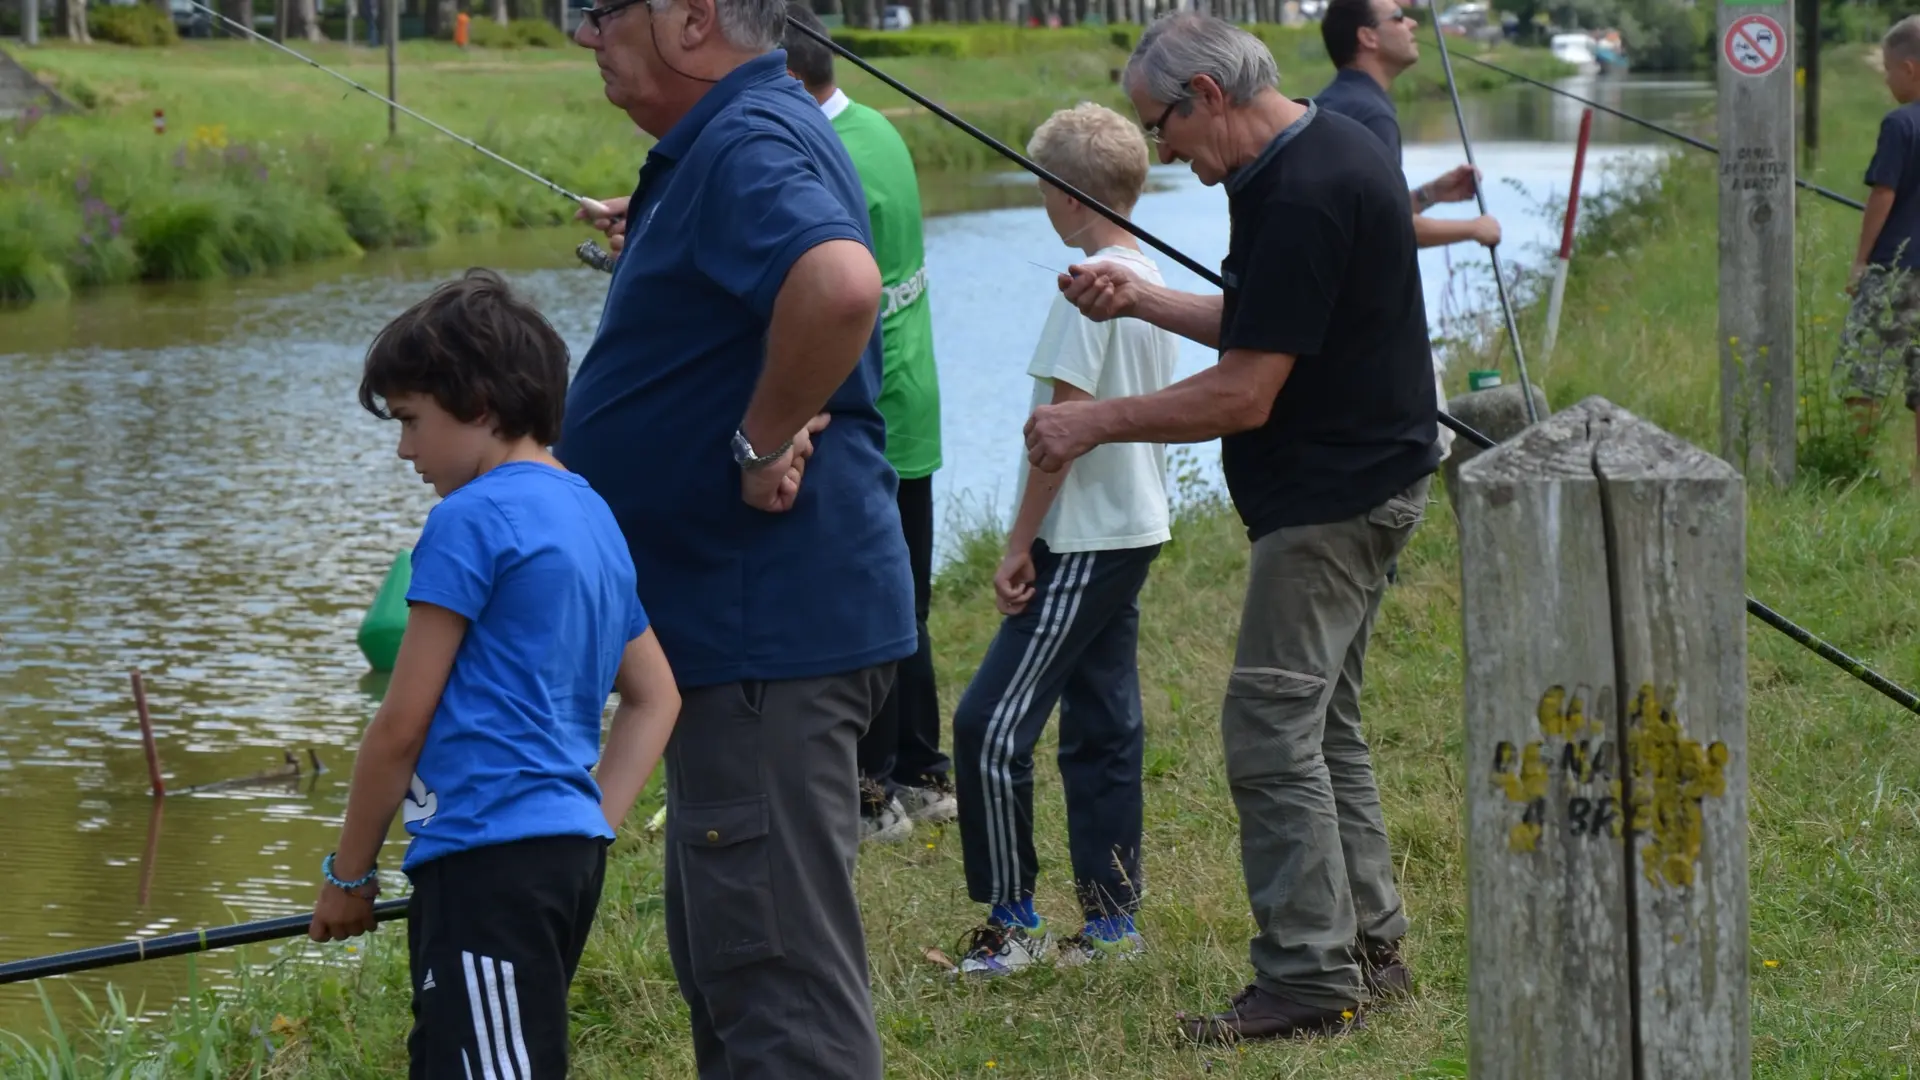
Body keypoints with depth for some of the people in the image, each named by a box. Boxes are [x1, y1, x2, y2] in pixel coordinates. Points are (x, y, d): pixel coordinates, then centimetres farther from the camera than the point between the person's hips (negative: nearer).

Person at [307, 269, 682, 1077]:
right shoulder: (595, 517, 17)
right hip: (571, 853, 10)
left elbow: (402, 726, -8)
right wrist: (594, 823, 17)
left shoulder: (472, 519, -9)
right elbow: (655, 699, 23)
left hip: (489, 855, -9)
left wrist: (348, 875, 2)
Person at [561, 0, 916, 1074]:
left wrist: (766, 441, -26)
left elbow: (839, 285, -39)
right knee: (732, 956, 20)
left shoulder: (747, 147, -19)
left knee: (776, 974, -8)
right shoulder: (717, 145, 14)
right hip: (744, 617, 11)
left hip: (772, 632, -11)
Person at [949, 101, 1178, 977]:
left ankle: (1013, 919, -5)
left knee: (992, 727, -7)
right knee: (1103, 726, 12)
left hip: (1082, 542, -10)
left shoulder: (1091, 285, -17)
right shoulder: (1151, 278, 10)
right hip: (1134, 528, 10)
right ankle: (1111, 916, 15)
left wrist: (1020, 543, -13)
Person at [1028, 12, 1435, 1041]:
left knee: (1272, 730, -8)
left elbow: (1243, 396, -23)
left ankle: (1310, 977, -6)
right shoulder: (1320, 151, 9)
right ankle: (1368, 946, 22)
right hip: (1353, 483, 11)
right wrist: (1142, 299, 12)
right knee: (1320, 724, 16)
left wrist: (1095, 423, -13)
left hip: (1332, 496, -11)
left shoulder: (1303, 196, -23)